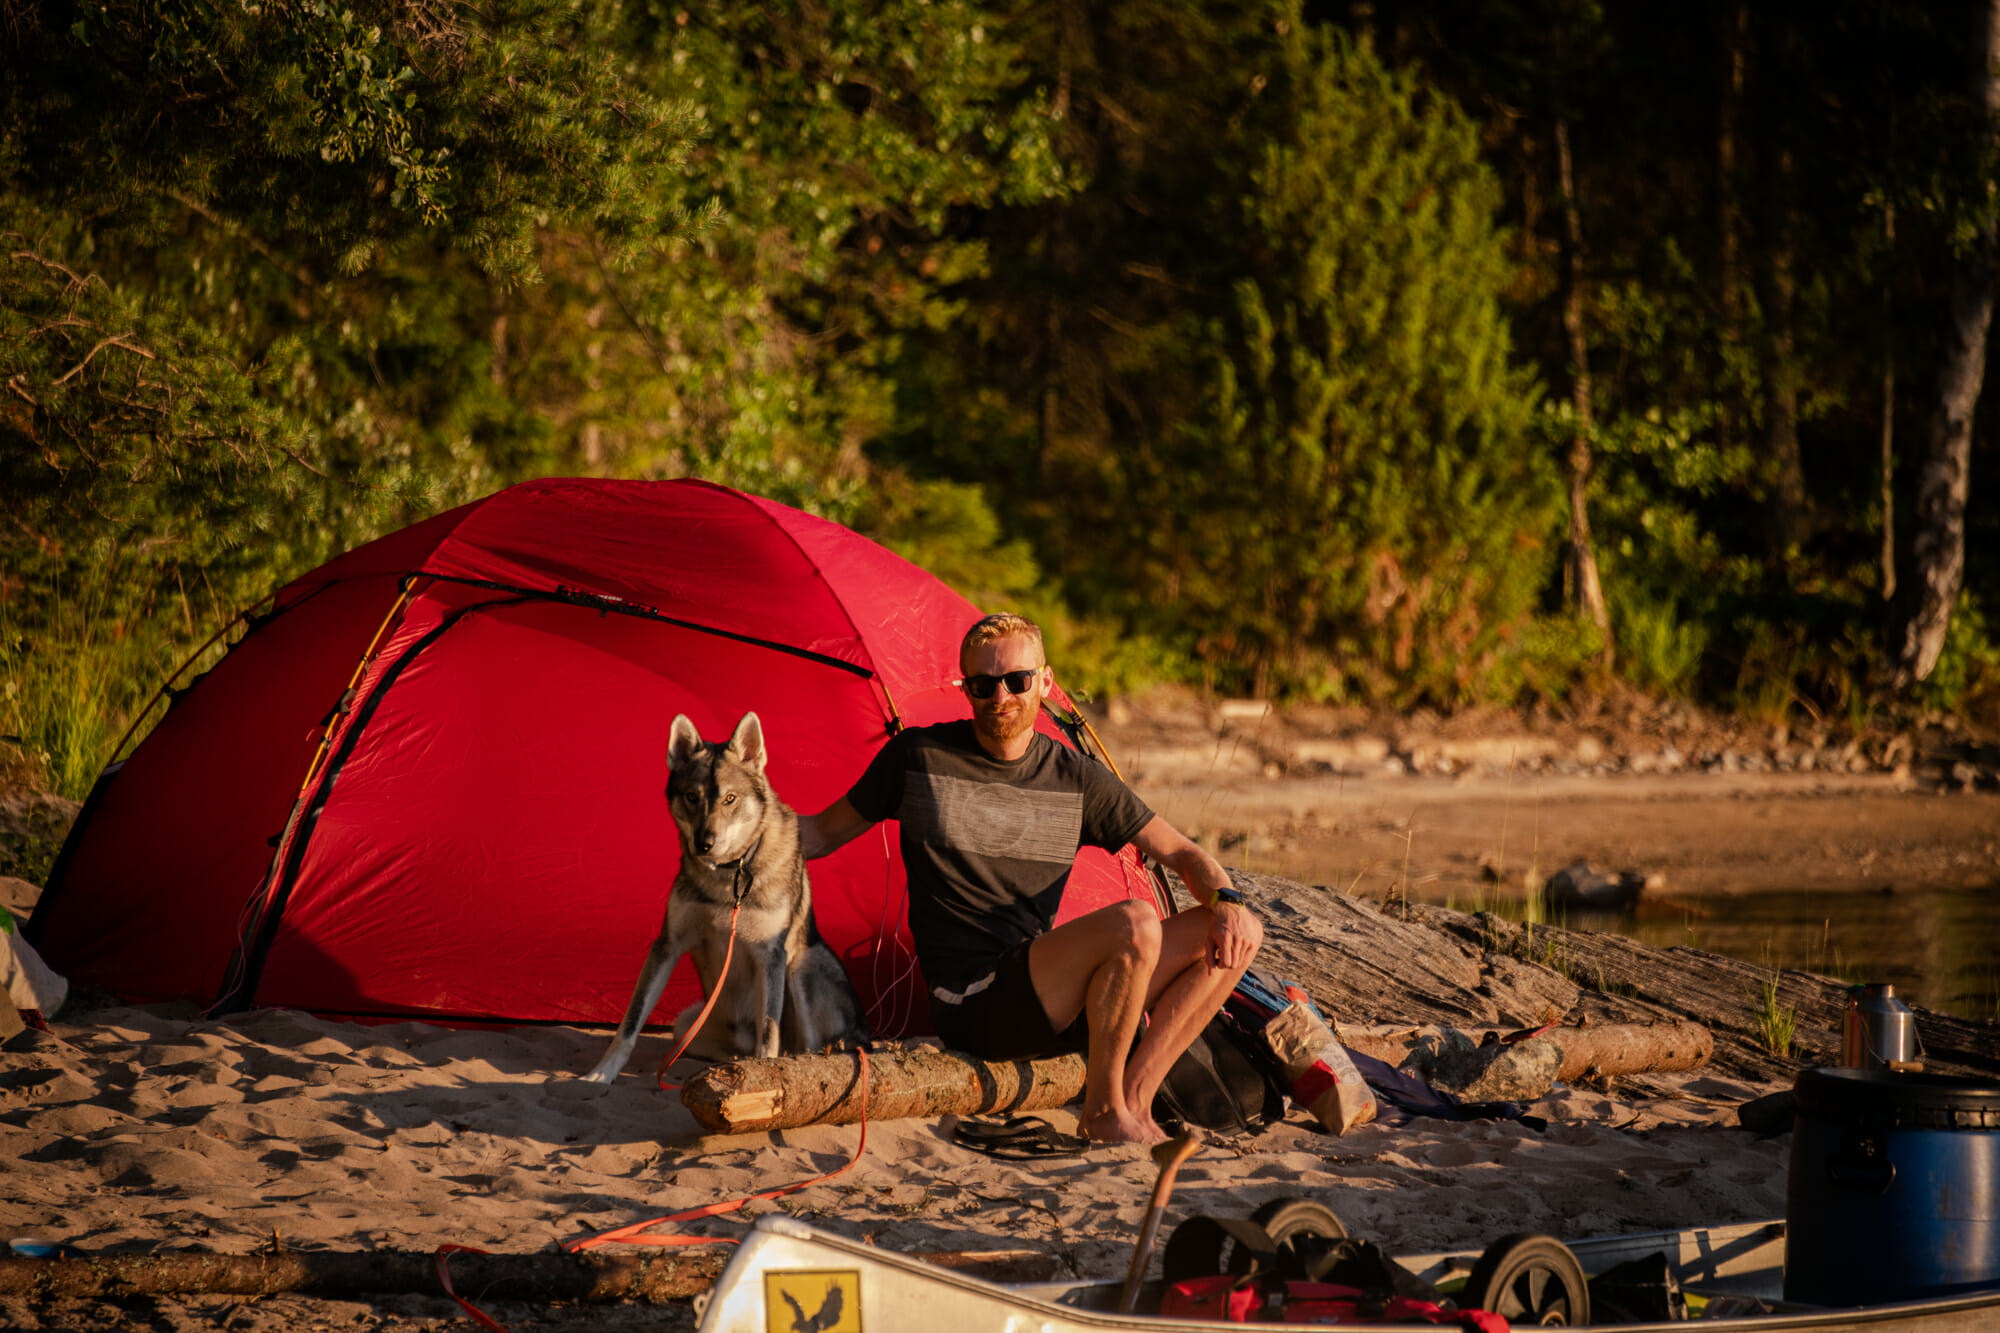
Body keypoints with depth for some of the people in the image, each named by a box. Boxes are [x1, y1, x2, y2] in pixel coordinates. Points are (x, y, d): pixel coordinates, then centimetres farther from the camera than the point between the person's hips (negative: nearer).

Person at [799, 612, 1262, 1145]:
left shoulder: (1078, 779, 11)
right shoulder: (917, 757, 2)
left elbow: (1182, 855, 12)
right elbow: (823, 834, 12)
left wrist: (1226, 900, -9)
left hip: (1042, 992, 6)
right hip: (973, 1006, -6)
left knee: (1238, 935, -6)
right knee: (1133, 923, -31)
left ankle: (1133, 1098, -12)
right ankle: (1103, 1110, -15)